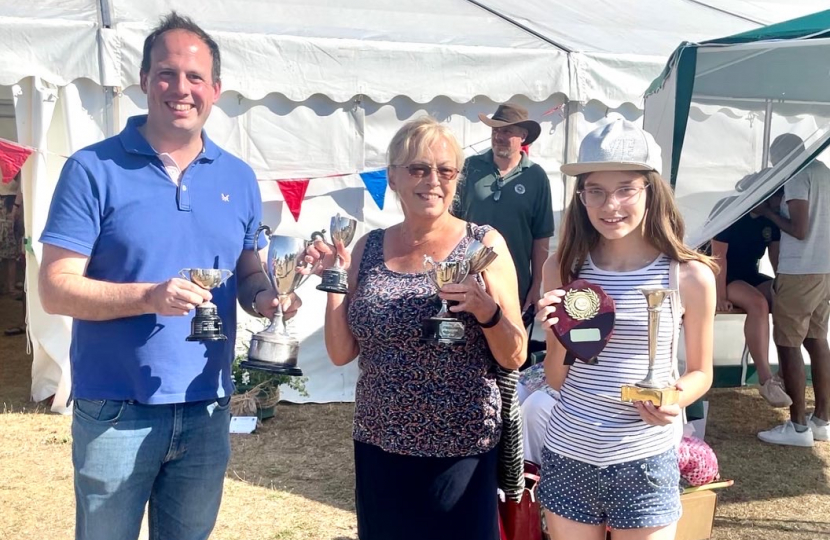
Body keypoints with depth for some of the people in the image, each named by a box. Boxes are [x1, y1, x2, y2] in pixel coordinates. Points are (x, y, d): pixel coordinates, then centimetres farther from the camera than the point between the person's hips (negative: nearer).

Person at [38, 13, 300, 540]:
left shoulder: (239, 178, 4)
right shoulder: (94, 169, -9)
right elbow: (56, 288, -12)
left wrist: (265, 295, -12)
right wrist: (149, 296, -27)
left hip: (207, 410, 4)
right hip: (115, 412, -3)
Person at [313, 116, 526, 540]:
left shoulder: (484, 244, -7)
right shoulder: (369, 249, 2)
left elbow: (514, 358, -5)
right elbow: (341, 353, 4)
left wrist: (486, 309, -23)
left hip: (461, 451, -3)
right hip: (379, 448, 3)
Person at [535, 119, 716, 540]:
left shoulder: (690, 275, -9)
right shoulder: (562, 267, -5)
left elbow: (700, 373, 4)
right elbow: (556, 379, 2)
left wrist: (676, 398, -16)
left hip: (644, 462, -2)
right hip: (567, 456, 2)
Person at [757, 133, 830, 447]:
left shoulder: (797, 176, -12)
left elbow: (799, 229, -18)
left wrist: (769, 214, -4)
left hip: (800, 272, -9)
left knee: (788, 345, -3)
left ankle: (798, 427, 2)